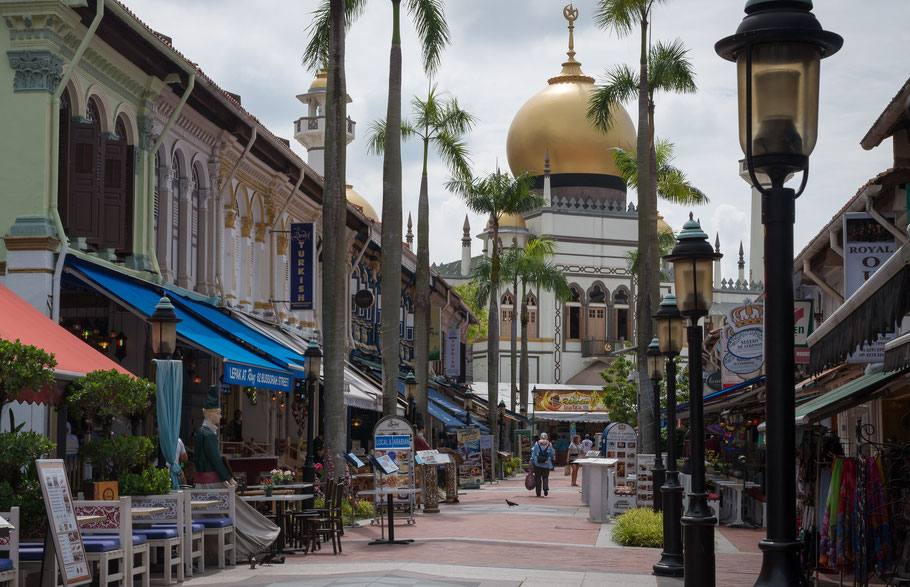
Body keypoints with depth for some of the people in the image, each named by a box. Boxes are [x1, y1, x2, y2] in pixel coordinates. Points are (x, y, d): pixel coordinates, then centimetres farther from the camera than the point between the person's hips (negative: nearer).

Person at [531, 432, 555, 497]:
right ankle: (546, 488, -17)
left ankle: (538, 493, 4)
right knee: (545, 477, 10)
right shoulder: (549, 444, 1)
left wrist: (531, 461, 3)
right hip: (546, 464, 0)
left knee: (538, 477, 5)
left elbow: (533, 453, -1)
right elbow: (553, 454, 4)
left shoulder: (537, 444, 0)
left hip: (537, 463, 0)